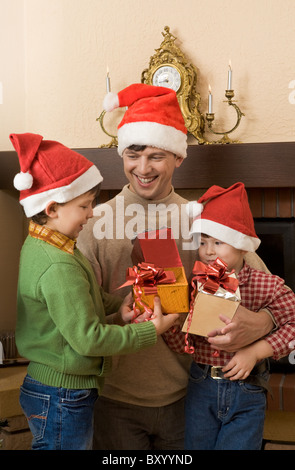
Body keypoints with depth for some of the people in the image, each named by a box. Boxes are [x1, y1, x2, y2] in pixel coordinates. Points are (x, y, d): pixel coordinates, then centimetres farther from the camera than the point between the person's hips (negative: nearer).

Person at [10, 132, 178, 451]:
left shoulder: (38, 246, 4)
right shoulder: (59, 268, -27)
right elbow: (88, 338, -24)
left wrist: (117, 306, 0)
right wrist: (151, 331, -16)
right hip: (63, 399, -10)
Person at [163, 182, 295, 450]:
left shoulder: (267, 286, -9)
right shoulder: (195, 285, -4)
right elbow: (185, 344, -6)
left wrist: (255, 352, -19)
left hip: (247, 391, -2)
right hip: (201, 389, 3)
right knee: (197, 445, 16)